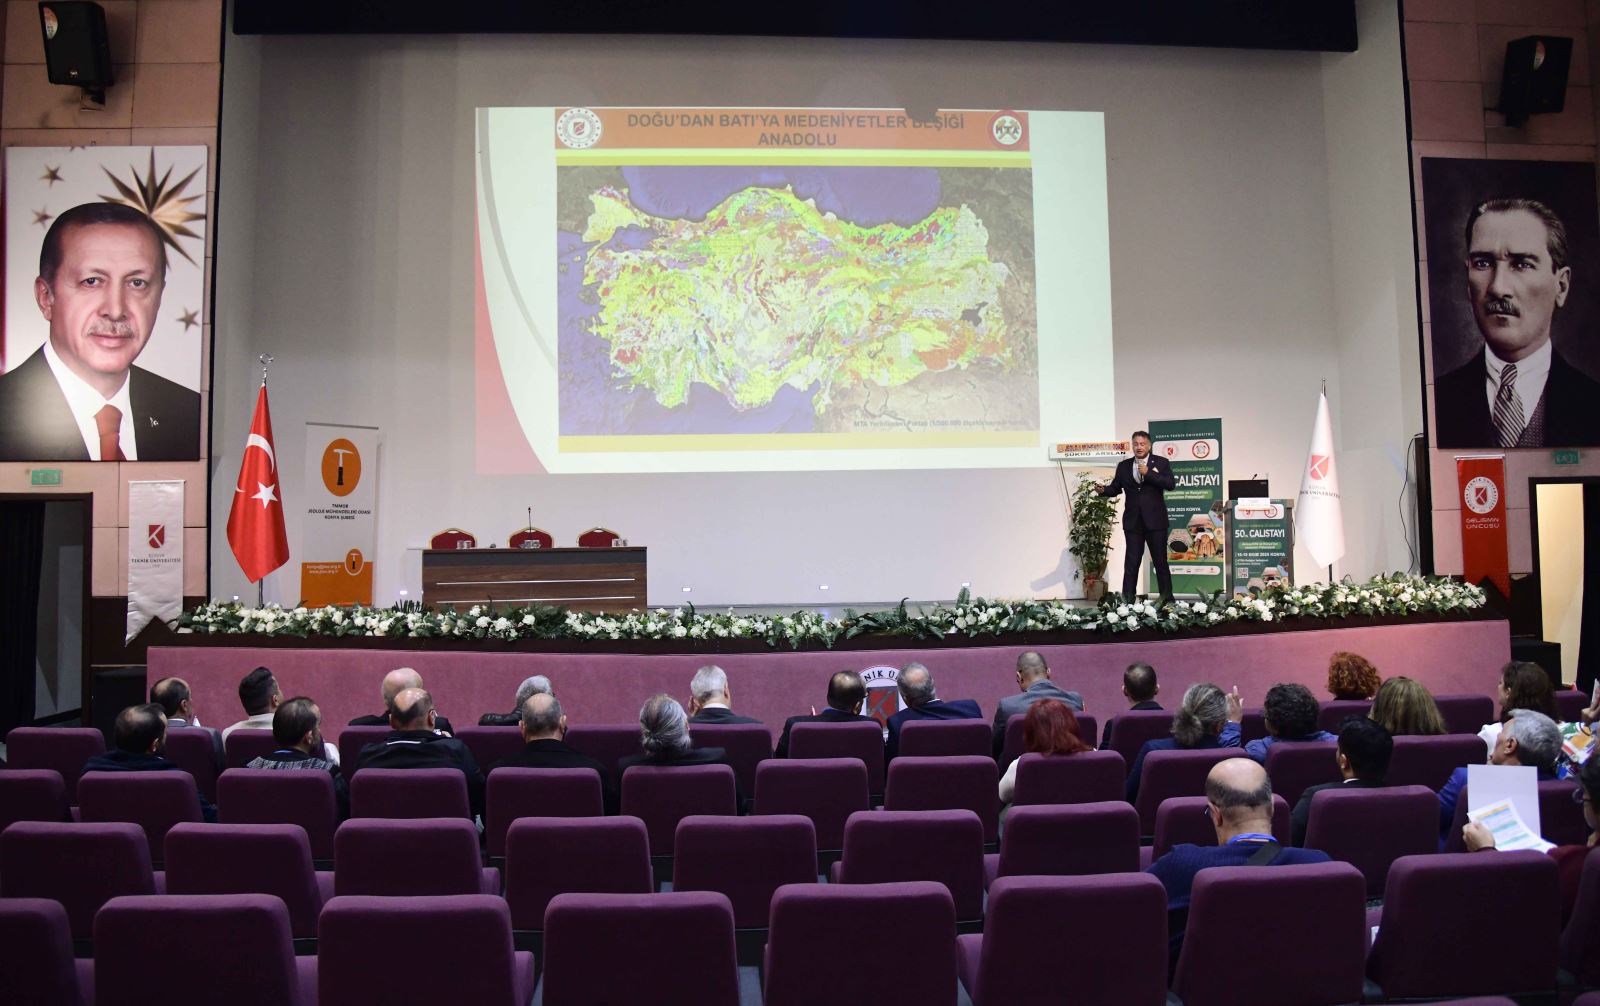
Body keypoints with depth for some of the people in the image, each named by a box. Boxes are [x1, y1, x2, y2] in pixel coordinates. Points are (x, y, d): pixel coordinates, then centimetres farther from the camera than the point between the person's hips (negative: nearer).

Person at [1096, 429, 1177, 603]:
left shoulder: (1161, 463, 1)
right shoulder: (1124, 466, 9)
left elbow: (1170, 484, -11)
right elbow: (1115, 488, 9)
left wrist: (1148, 473, -17)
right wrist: (1103, 490, -12)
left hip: (1155, 521, -2)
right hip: (1133, 522, 2)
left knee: (1160, 562, 6)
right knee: (1131, 563, 3)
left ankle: (1167, 600, 13)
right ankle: (1127, 601, 4)